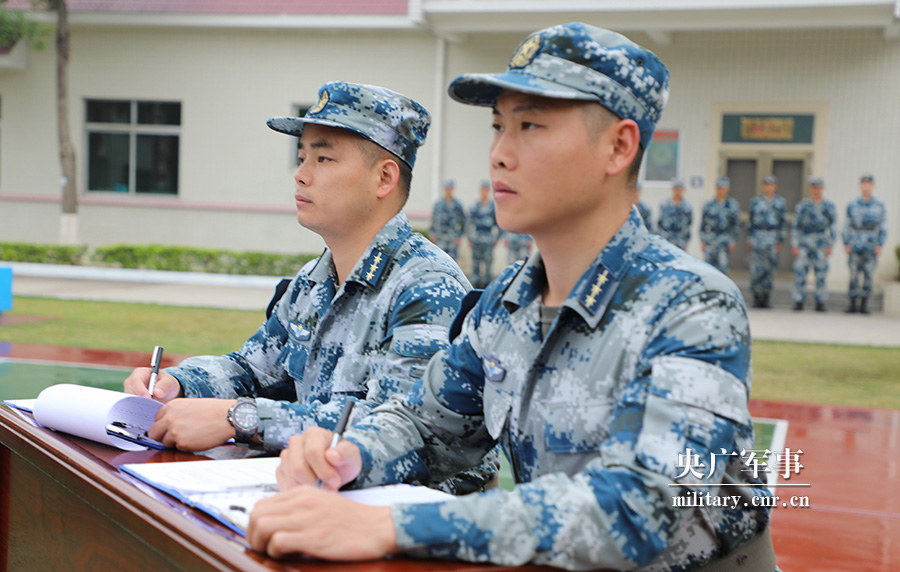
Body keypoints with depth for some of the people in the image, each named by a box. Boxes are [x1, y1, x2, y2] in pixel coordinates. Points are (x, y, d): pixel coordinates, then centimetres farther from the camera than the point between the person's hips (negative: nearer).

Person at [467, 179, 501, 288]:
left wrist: (496, 237, 2)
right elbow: (470, 223, 9)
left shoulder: (495, 207, 4)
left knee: (488, 260, -3)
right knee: (476, 260, 1)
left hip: (489, 239, -1)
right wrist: (470, 238, 4)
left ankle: (485, 282, 6)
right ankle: (475, 282, 9)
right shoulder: (474, 207, 6)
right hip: (476, 239, 1)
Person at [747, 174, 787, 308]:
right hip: (757, 240, 0)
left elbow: (783, 223, 7)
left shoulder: (780, 203, 8)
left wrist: (780, 241, 0)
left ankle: (766, 298, 7)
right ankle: (757, 297, 1)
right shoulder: (755, 202, 10)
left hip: (772, 241, 0)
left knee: (770, 269, 0)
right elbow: (751, 222, 12)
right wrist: (749, 239, 6)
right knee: (756, 269, -6)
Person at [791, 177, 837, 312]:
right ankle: (798, 301, 1)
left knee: (821, 274, -1)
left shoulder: (829, 206, 7)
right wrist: (795, 245, 1)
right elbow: (795, 226, 8)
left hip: (821, 244, 0)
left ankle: (820, 303, 6)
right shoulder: (802, 206, 7)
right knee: (800, 273, -5)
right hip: (804, 243, 0)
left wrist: (830, 245, 2)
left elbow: (833, 227, 9)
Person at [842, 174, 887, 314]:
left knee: (868, 275, -1)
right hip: (855, 246, 0)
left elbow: (883, 227, 6)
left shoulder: (879, 206, 7)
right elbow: (846, 226, 8)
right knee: (854, 274, -3)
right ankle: (853, 304, 2)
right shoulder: (852, 206, 7)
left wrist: (880, 245, -3)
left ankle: (864, 304, 6)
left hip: (871, 246, 0)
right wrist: (846, 244, -1)